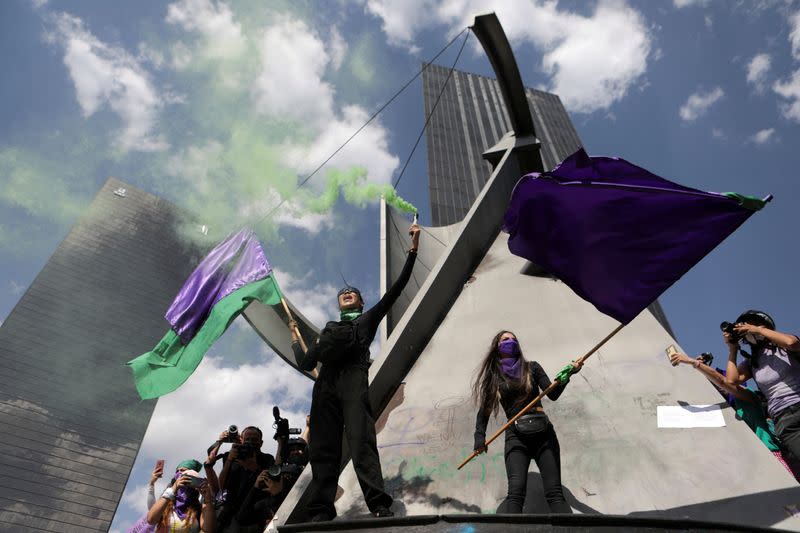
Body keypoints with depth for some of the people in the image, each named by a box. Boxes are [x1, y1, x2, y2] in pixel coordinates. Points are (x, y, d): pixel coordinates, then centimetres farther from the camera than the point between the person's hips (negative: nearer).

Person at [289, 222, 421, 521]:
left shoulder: (367, 319, 26)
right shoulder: (329, 329, 34)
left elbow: (396, 289, 16)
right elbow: (306, 363, 29)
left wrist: (413, 250, 10)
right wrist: (295, 339, 36)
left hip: (353, 378, -4)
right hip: (325, 384, 4)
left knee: (361, 441, -19)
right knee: (323, 448, -4)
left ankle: (380, 506, -24)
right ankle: (322, 512, -5)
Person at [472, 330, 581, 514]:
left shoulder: (531, 367, 15)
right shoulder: (493, 377, 13)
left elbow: (553, 394, 4)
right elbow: (484, 410, 14)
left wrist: (564, 377, -16)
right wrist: (480, 437, 0)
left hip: (544, 433, 2)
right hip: (516, 437, -2)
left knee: (555, 493, -11)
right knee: (516, 492, -22)